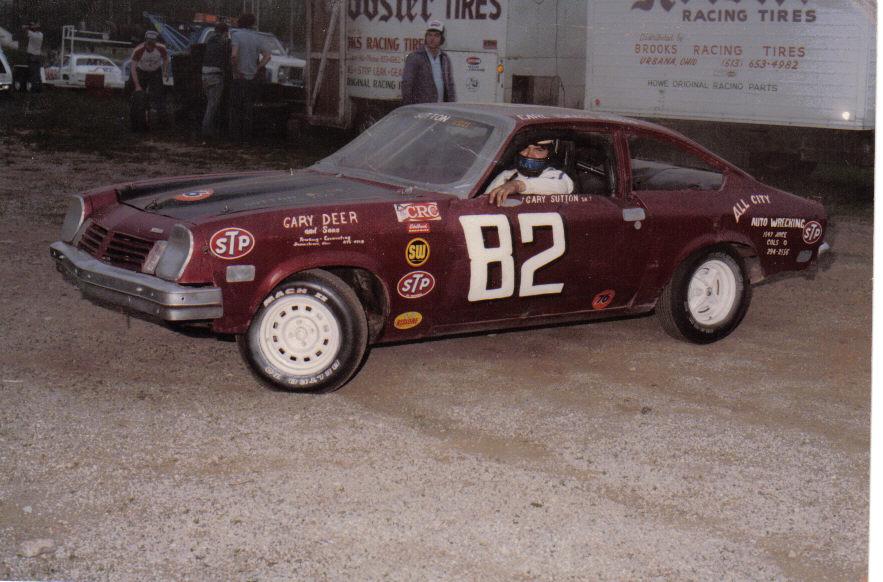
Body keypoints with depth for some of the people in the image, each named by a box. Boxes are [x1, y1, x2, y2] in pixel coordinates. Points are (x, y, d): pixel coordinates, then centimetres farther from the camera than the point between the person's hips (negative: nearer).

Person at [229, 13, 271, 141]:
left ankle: (235, 134, 5)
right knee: (249, 107, 12)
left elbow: (234, 55, -23)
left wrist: (235, 70, -12)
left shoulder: (236, 35, -9)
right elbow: (267, 56, -7)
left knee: (235, 106, 6)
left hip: (239, 78, -3)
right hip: (253, 78, 4)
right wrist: (257, 69, -2)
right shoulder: (257, 37, 2)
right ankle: (247, 134, 13)